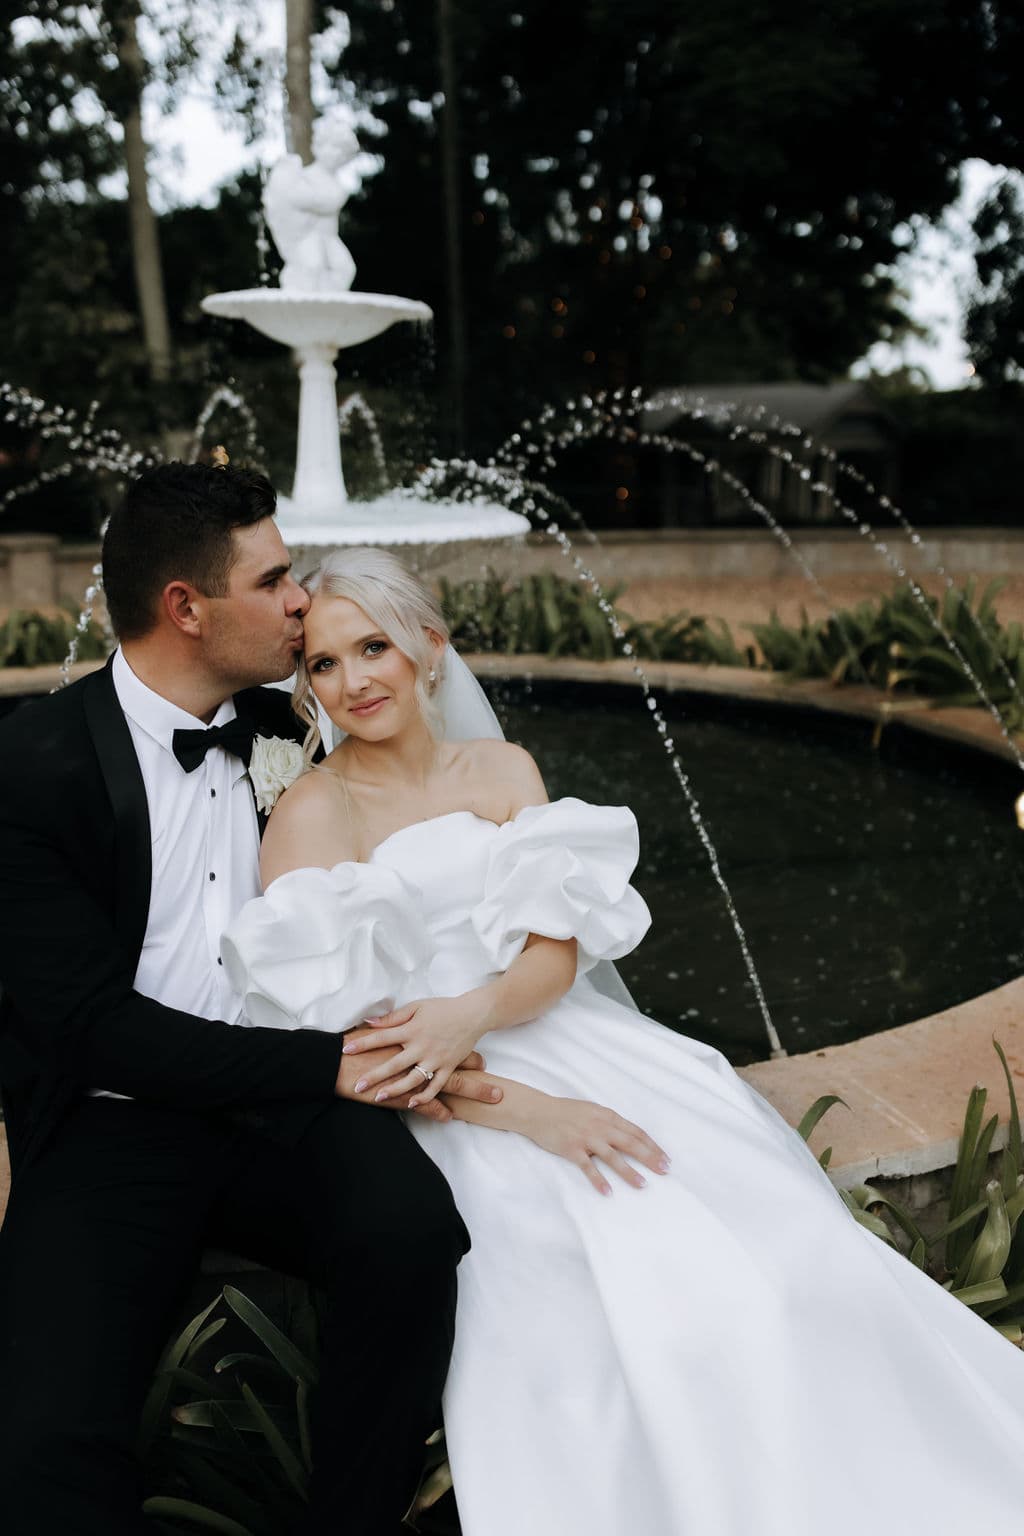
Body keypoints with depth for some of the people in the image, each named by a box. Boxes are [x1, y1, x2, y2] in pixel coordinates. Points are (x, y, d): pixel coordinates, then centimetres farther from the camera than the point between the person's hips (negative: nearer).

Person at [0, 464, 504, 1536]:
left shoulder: (281, 730, 7)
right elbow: (97, 1022, -15)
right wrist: (335, 1064, -20)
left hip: (287, 1101, 4)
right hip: (114, 1127, -4)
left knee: (412, 1226, -28)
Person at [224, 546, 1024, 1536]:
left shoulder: (504, 771, 12)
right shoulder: (311, 814, -2)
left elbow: (557, 952, 2)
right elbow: (334, 1037, -10)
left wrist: (471, 1016, -22)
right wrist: (526, 1111, -20)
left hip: (566, 1041, 5)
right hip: (441, 1112, -4)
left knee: (777, 1230, -17)